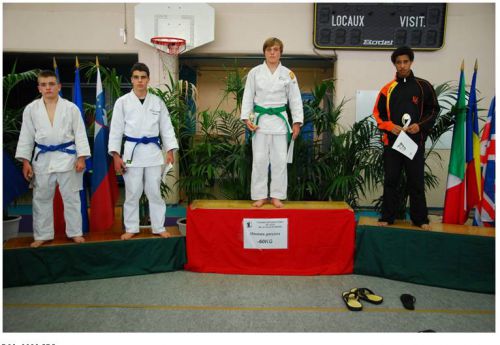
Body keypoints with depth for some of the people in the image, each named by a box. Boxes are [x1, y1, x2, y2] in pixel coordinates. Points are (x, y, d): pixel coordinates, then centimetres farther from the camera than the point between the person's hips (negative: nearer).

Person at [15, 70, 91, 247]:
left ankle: (75, 232, 20)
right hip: (42, 158, 2)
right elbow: (26, 136, 5)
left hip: (67, 157, -2)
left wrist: (81, 157, -8)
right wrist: (25, 161, 0)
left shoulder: (71, 108, -4)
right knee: (41, 198, 10)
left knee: (71, 197, 6)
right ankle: (42, 235, 24)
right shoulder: (31, 109, 1)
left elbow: (80, 134, -2)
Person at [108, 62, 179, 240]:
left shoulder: (157, 102, 5)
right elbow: (116, 130, 0)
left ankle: (159, 227, 20)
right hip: (132, 151, -1)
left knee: (154, 192, 8)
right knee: (132, 193, 7)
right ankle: (131, 228, 22)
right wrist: (116, 155, -5)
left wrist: (170, 151, -1)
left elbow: (166, 127, 6)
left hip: (153, 151, 1)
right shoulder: (122, 102, 0)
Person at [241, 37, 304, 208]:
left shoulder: (288, 74, 4)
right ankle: (260, 196, 13)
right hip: (260, 119, 0)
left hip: (280, 120, 1)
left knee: (279, 159, 3)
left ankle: (277, 196, 15)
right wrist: (246, 118, -9)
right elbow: (248, 96, 3)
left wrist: (297, 122, -1)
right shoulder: (254, 72, 2)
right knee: (259, 159, 1)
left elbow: (295, 99, 5)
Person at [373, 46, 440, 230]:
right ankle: (387, 217, 13)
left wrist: (420, 125, -11)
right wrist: (390, 126, -11)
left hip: (416, 141, -1)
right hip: (392, 141, 1)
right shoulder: (387, 88, 6)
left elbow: (433, 110, 6)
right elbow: (377, 113, 7)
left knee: (416, 182, 4)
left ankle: (420, 219, 14)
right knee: (390, 181, 6)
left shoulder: (423, 86, 3)